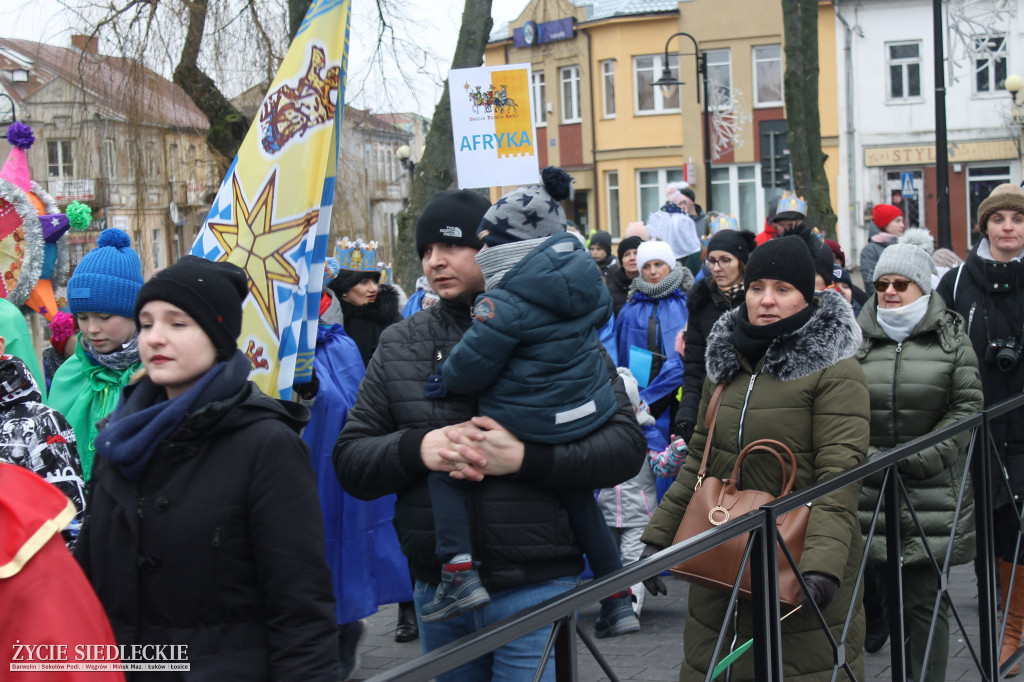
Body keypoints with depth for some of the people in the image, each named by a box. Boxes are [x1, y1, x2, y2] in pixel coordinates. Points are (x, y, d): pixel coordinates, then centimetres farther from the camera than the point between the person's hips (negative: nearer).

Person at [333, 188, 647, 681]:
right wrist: (416, 448, -16)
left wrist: (525, 457, -22)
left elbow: (626, 444, -9)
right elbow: (350, 460, 4)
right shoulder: (400, 345, 6)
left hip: (534, 587, -3)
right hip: (437, 587, 4)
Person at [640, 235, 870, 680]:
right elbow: (699, 460, 16)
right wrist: (658, 536, 10)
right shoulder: (726, 363, 13)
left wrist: (822, 565, -27)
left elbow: (839, 475, -16)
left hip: (802, 576, -6)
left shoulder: (835, 371, -7)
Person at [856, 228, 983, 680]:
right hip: (870, 489, 1)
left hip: (931, 492, -1)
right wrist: (865, 455, -5)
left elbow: (968, 406, 1)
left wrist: (924, 457, -8)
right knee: (885, 593, 3)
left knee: (924, 599, -2)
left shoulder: (950, 335, 5)